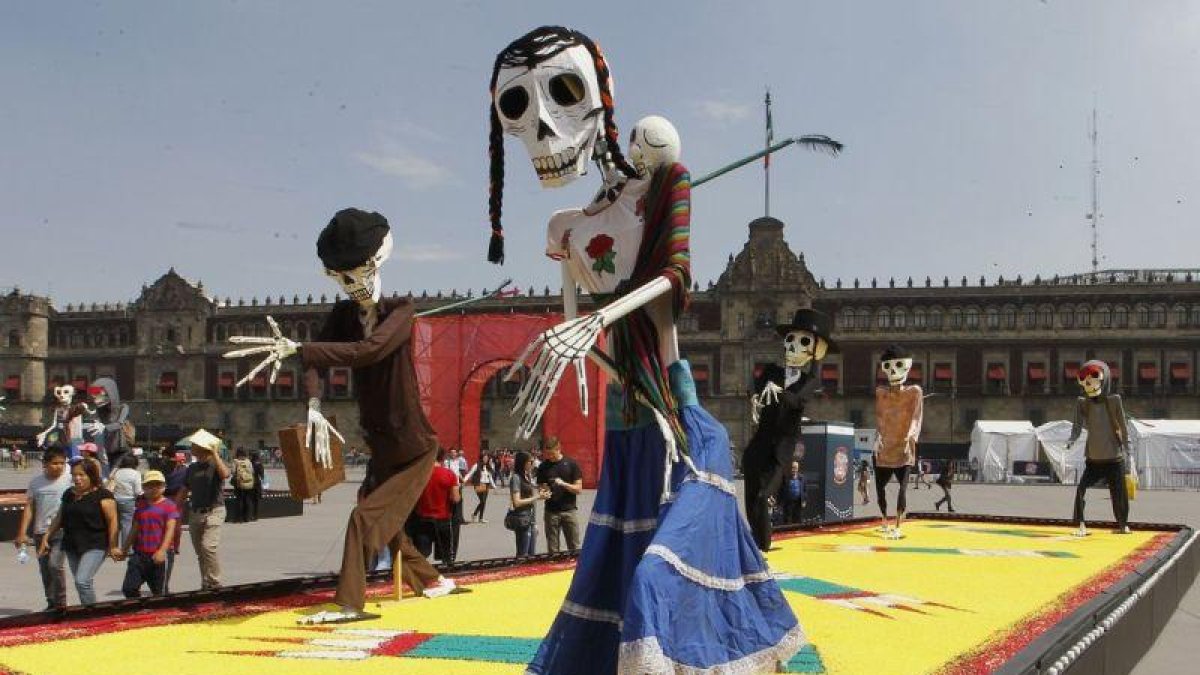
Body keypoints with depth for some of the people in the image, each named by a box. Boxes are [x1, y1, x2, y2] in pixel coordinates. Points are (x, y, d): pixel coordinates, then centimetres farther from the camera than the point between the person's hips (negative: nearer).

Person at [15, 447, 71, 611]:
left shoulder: (69, 480, -6)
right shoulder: (36, 482, 5)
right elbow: (29, 507, 8)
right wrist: (22, 533, 3)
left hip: (61, 531, -5)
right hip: (40, 532, 5)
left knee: (55, 565, -16)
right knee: (44, 569, 10)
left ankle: (61, 602, -3)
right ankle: (51, 603, 23)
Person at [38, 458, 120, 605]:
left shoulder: (102, 495, -8)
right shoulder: (68, 494, 13)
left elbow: (112, 520, -11)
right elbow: (59, 518, 22)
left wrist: (113, 546, -13)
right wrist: (46, 537, 17)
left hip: (95, 546, -7)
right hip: (72, 546, 7)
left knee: (82, 581, -18)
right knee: (80, 583, 9)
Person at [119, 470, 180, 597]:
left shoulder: (169, 506, -4)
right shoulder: (141, 506, 13)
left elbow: (170, 529, -12)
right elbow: (135, 530, 21)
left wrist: (162, 550, -23)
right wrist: (124, 549, 22)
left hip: (160, 556, -5)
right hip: (139, 554, 5)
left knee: (160, 592, 2)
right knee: (129, 588, -3)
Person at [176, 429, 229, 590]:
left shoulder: (215, 464, -5)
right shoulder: (192, 468, 14)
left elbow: (225, 474, -29)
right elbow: (184, 491, 22)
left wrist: (215, 453, -24)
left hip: (213, 511, -7)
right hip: (194, 513, 7)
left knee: (208, 545, -20)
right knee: (199, 550, 9)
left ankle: (214, 582, -13)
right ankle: (205, 583, 19)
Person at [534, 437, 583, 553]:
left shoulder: (571, 464, 0)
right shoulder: (543, 467, 6)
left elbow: (578, 489, 0)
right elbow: (540, 487, 12)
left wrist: (564, 484, -17)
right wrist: (543, 493, -11)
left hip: (569, 510, -1)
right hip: (551, 512, 2)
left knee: (574, 548, 0)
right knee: (552, 549, 3)